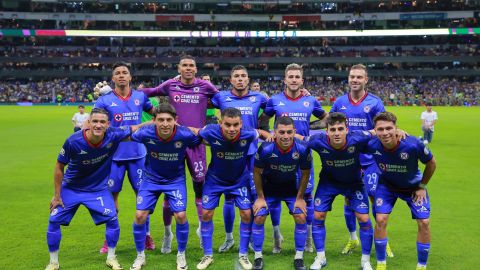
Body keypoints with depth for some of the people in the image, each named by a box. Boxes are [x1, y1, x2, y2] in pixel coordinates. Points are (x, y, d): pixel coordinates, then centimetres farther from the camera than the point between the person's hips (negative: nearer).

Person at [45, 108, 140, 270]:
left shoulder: (113, 136, -25)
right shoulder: (73, 141, -27)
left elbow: (135, 129, -4)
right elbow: (59, 167, -13)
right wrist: (57, 196, -8)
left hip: (99, 189, 1)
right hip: (70, 189, -1)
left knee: (112, 219, -9)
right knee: (54, 221, -4)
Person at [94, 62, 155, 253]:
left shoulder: (140, 97, 4)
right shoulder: (105, 100, -1)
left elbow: (155, 112, 20)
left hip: (138, 153, 1)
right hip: (114, 155, -1)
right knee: (112, 195, 4)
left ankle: (146, 235, 19)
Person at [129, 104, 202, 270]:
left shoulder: (185, 135, -28)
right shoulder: (146, 133, -26)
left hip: (176, 180, -1)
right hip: (151, 179, 1)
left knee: (180, 216, -11)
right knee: (140, 216, -4)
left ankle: (181, 255, 16)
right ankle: (140, 256, 20)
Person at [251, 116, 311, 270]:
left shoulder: (302, 149, -27)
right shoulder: (266, 149, -30)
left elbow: (305, 174, -9)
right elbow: (257, 172, -12)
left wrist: (300, 198, -6)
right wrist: (260, 197, -8)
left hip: (292, 188, 1)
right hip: (268, 188, -1)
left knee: (301, 218, -8)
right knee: (258, 218, -7)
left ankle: (299, 258, 10)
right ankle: (258, 257, 11)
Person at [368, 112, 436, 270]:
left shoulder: (413, 145, -34)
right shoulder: (372, 145, -29)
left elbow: (431, 163, -13)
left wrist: (422, 186, -8)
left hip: (413, 186, 0)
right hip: (387, 185, 1)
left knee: (424, 222, -7)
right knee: (380, 220, -13)